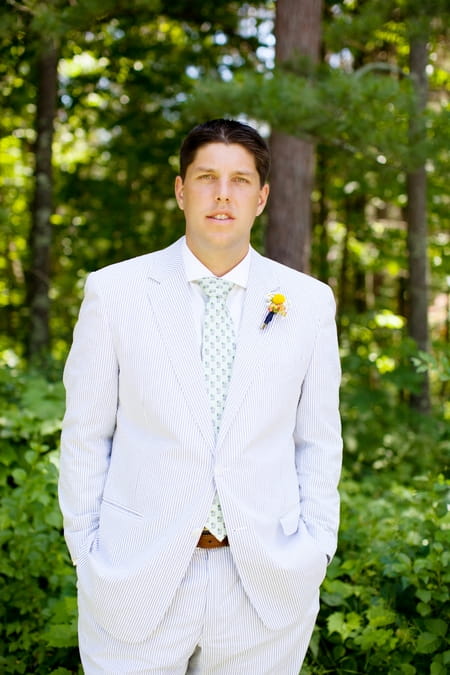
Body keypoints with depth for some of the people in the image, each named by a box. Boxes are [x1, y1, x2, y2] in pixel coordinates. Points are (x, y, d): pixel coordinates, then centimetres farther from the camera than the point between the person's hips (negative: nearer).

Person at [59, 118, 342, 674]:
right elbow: (86, 435, 2)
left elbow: (318, 441, 7)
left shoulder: (309, 301, 2)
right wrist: (86, 552, 1)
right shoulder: (114, 290, -2)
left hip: (267, 588, 1)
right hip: (135, 585, -1)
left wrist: (315, 553, 2)